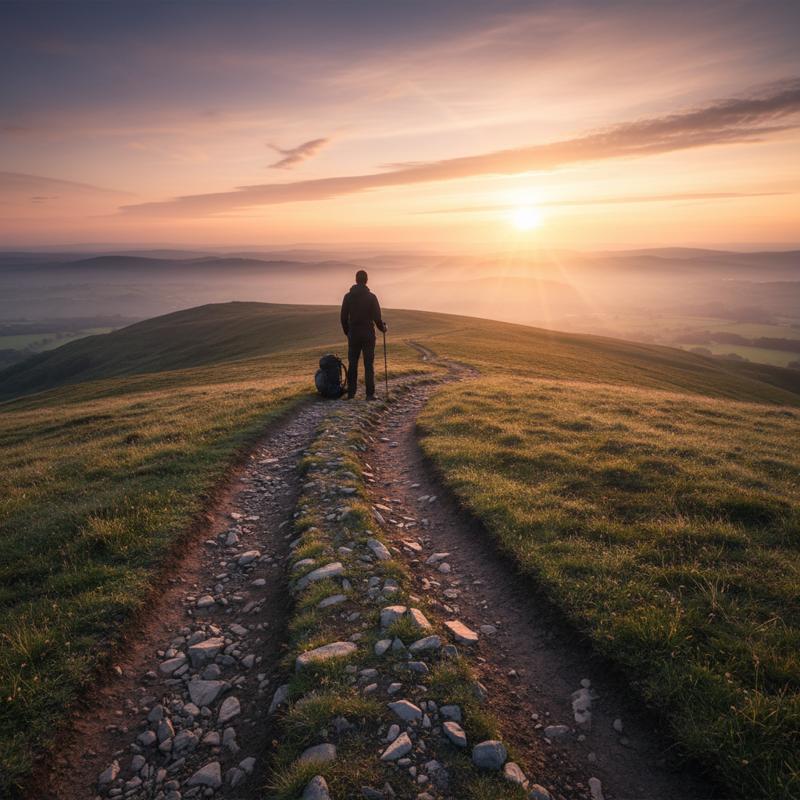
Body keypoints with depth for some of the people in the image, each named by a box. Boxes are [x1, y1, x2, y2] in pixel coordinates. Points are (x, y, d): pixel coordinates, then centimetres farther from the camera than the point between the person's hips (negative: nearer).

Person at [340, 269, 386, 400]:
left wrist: (347, 332, 17)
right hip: (368, 335, -2)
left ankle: (351, 393, 12)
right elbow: (377, 317, -8)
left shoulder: (348, 296, 1)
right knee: (369, 365, 2)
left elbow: (343, 317, 2)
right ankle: (370, 394, 0)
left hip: (353, 335, 2)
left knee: (352, 364, 10)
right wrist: (382, 327, 11)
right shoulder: (371, 297, -7)